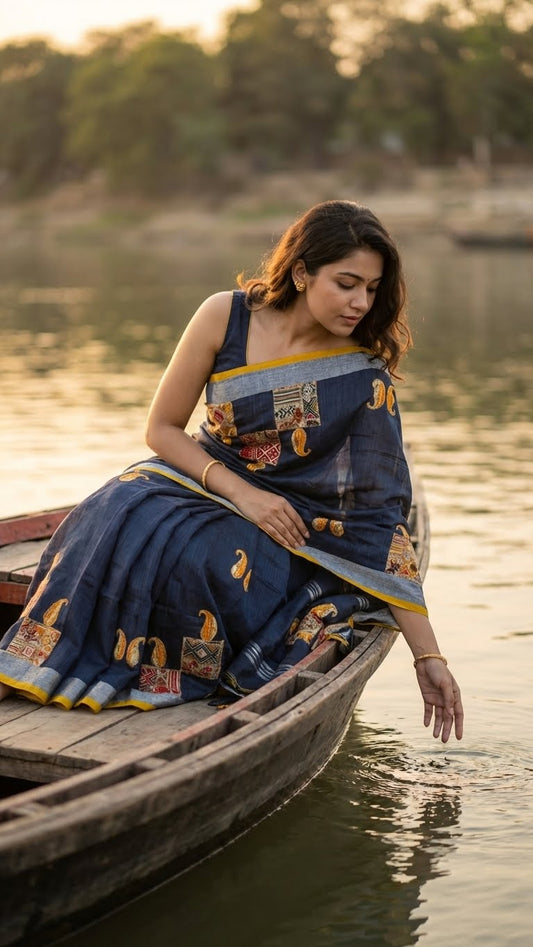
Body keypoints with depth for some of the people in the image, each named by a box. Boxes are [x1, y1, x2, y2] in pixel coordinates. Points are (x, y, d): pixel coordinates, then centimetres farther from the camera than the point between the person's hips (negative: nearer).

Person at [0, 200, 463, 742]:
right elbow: (161, 428, -2)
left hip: (295, 527, -1)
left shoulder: (365, 375, -12)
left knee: (200, 561, -36)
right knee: (119, 518, -32)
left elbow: (383, 519, -11)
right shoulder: (226, 317, -10)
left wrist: (429, 656, -14)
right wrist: (241, 491, -19)